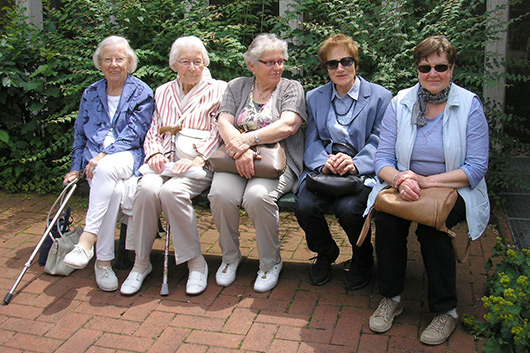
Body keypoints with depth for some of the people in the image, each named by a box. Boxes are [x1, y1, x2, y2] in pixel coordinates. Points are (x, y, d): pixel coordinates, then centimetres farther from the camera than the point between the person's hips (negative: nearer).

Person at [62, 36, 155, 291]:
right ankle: (103, 261, -29)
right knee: (114, 190, -32)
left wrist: (104, 155, -17)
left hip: (128, 157, -2)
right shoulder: (91, 93, 20)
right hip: (95, 162, 3)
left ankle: (88, 238, -38)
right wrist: (76, 168, 14)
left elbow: (133, 134, -6)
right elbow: (80, 134, 24)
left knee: (107, 168, -39)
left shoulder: (141, 92, 6)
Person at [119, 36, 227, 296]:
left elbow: (219, 133, 0)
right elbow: (153, 132, 20)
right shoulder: (163, 92, 24)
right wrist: (154, 153, -3)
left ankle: (195, 262, -19)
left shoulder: (218, 90, 11)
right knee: (147, 189, -29)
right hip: (165, 159, 4)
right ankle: (141, 262, -16)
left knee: (171, 191, -34)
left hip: (199, 163, -3)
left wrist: (198, 159, -15)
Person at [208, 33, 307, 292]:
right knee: (220, 194, -28)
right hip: (237, 162, 3)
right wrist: (239, 149, -19)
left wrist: (248, 139, -20)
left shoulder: (291, 88, 9)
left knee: (257, 195, -33)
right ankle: (230, 257, -2)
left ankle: (270, 263, -10)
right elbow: (224, 122, 2)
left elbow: (287, 125, -9)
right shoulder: (237, 87, 17)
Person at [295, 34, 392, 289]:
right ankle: (325, 253, 9)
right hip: (325, 169, 3)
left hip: (363, 171, -3)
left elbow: (379, 141, -3)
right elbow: (312, 141, 8)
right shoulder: (314, 98, 17)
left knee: (348, 208, -32)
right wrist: (324, 162, -14)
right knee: (305, 206, -26)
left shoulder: (380, 96, 6)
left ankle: (363, 258, 4)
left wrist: (355, 163, -21)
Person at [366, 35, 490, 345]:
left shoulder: (470, 105, -4)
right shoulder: (400, 103, 3)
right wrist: (400, 178, -25)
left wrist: (426, 181, -24)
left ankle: (446, 310, -10)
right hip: (404, 185, 2)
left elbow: (476, 168, -11)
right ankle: (391, 297, -7)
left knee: (431, 223, -31)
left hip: (454, 190, -2)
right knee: (386, 215, -28)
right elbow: (383, 159, -1)